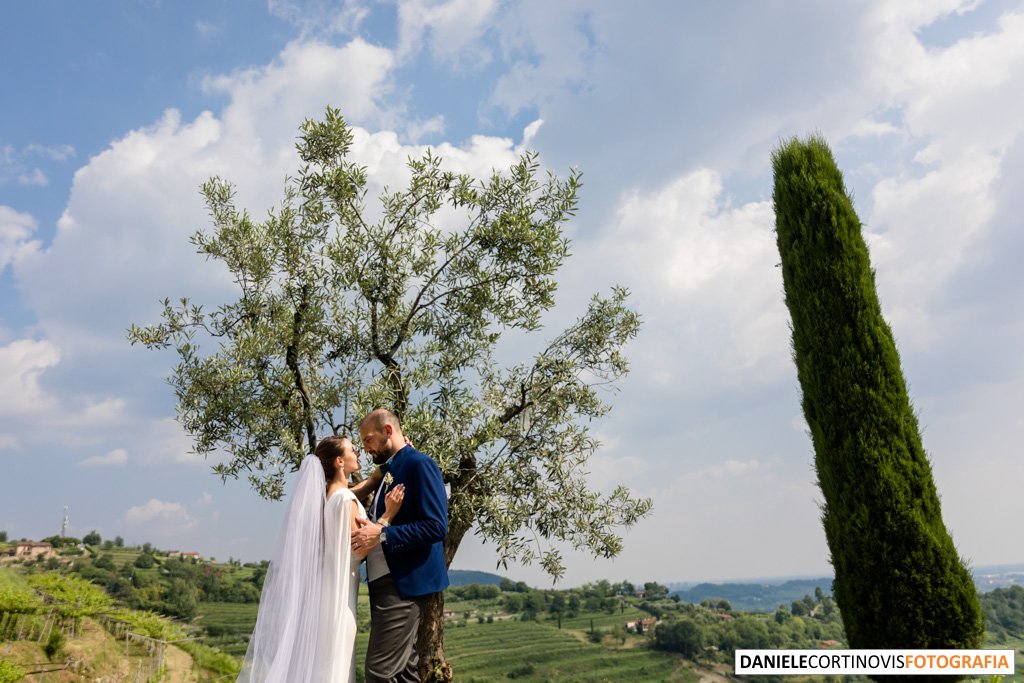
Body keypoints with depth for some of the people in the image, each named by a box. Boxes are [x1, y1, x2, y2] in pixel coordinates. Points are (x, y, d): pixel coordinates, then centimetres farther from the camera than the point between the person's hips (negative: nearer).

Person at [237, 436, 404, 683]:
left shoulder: (323, 494, 8)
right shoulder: (346, 500, -18)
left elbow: (368, 485, 20)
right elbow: (358, 551, -17)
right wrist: (388, 514, -18)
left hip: (318, 589, 8)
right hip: (336, 594, -8)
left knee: (306, 663, 14)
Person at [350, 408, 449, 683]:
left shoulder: (420, 465, -12)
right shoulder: (388, 471, 16)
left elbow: (436, 527, -20)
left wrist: (381, 534, -24)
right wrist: (366, 536, 6)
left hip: (404, 583, -9)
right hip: (384, 582, 9)